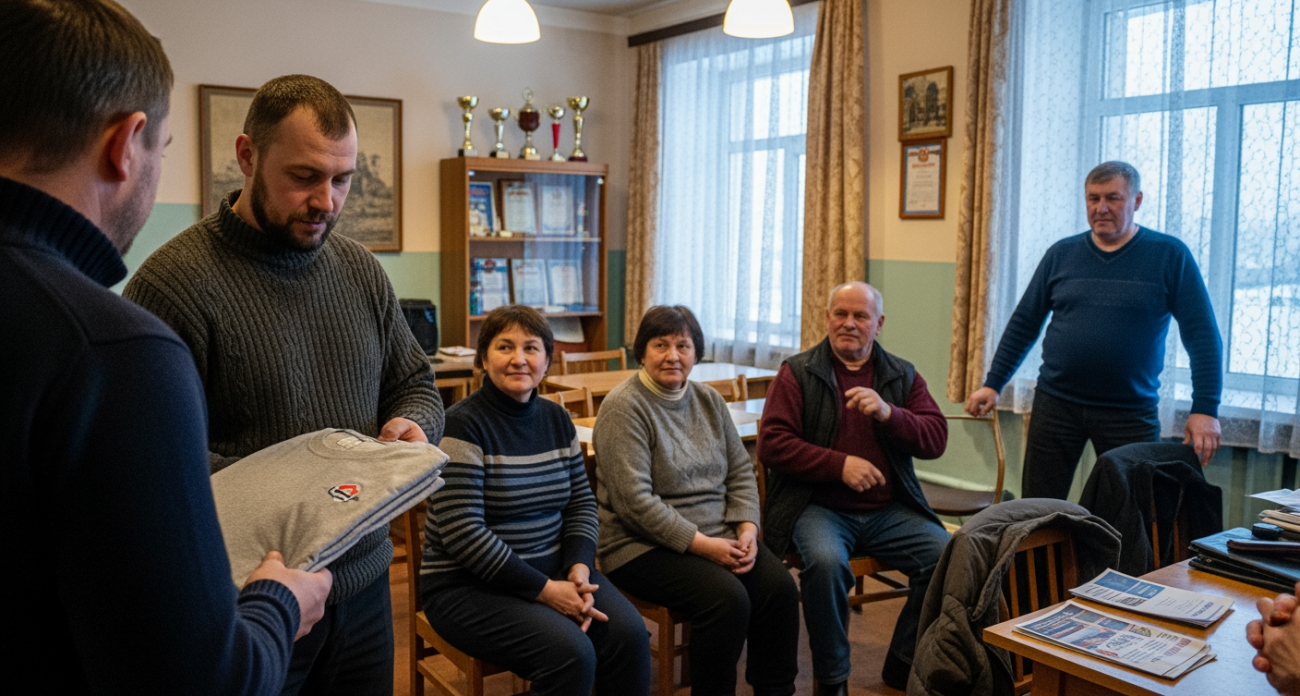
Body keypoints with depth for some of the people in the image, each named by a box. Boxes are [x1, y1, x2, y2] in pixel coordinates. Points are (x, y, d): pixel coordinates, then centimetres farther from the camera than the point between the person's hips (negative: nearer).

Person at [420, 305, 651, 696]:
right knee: (571, 653, -28)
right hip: (469, 585, -6)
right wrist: (544, 589, -20)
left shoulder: (556, 419, 7)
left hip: (553, 571, 6)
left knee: (629, 633, -18)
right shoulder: (462, 425, -13)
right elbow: (463, 533, -19)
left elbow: (581, 502, 10)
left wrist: (579, 568, -9)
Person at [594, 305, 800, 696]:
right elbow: (634, 501, -18)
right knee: (727, 597, -27)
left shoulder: (709, 400, 10)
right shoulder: (624, 407, -11)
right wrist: (703, 545, -19)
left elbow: (741, 472, 11)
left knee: (779, 586, -16)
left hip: (717, 537, 6)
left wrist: (747, 529, -7)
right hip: (645, 546, -6)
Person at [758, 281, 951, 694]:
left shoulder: (903, 376, 13)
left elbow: (936, 439, 2)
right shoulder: (797, 372, 3)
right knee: (825, 562, -33)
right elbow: (772, 444, -5)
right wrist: (840, 464, -14)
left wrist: (888, 413, -16)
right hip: (819, 506, -3)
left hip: (889, 510, 3)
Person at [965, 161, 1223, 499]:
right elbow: (1023, 324, 10)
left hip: (1131, 412, -2)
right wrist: (992, 385, 5)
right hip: (1056, 404, 2)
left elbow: (1203, 335, -4)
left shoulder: (1170, 255, -2)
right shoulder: (1061, 254, 6)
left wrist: (1205, 409, -12)